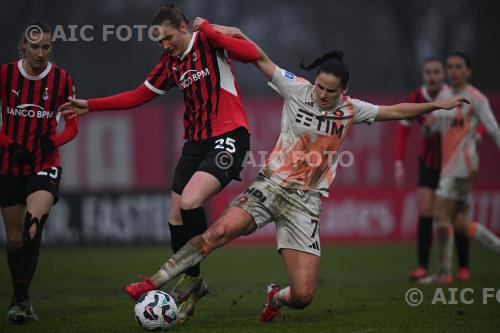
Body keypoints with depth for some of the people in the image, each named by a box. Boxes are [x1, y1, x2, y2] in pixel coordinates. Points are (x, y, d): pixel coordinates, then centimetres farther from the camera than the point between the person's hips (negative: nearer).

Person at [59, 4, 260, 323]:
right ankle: (191, 284, 18)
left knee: (190, 202, -24)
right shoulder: (170, 63, 14)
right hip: (196, 140, 8)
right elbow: (139, 96, 21)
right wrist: (90, 105, 19)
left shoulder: (209, 42, -6)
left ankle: (191, 277, -7)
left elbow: (253, 55, -21)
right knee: (176, 216, 3)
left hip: (228, 136, -8)